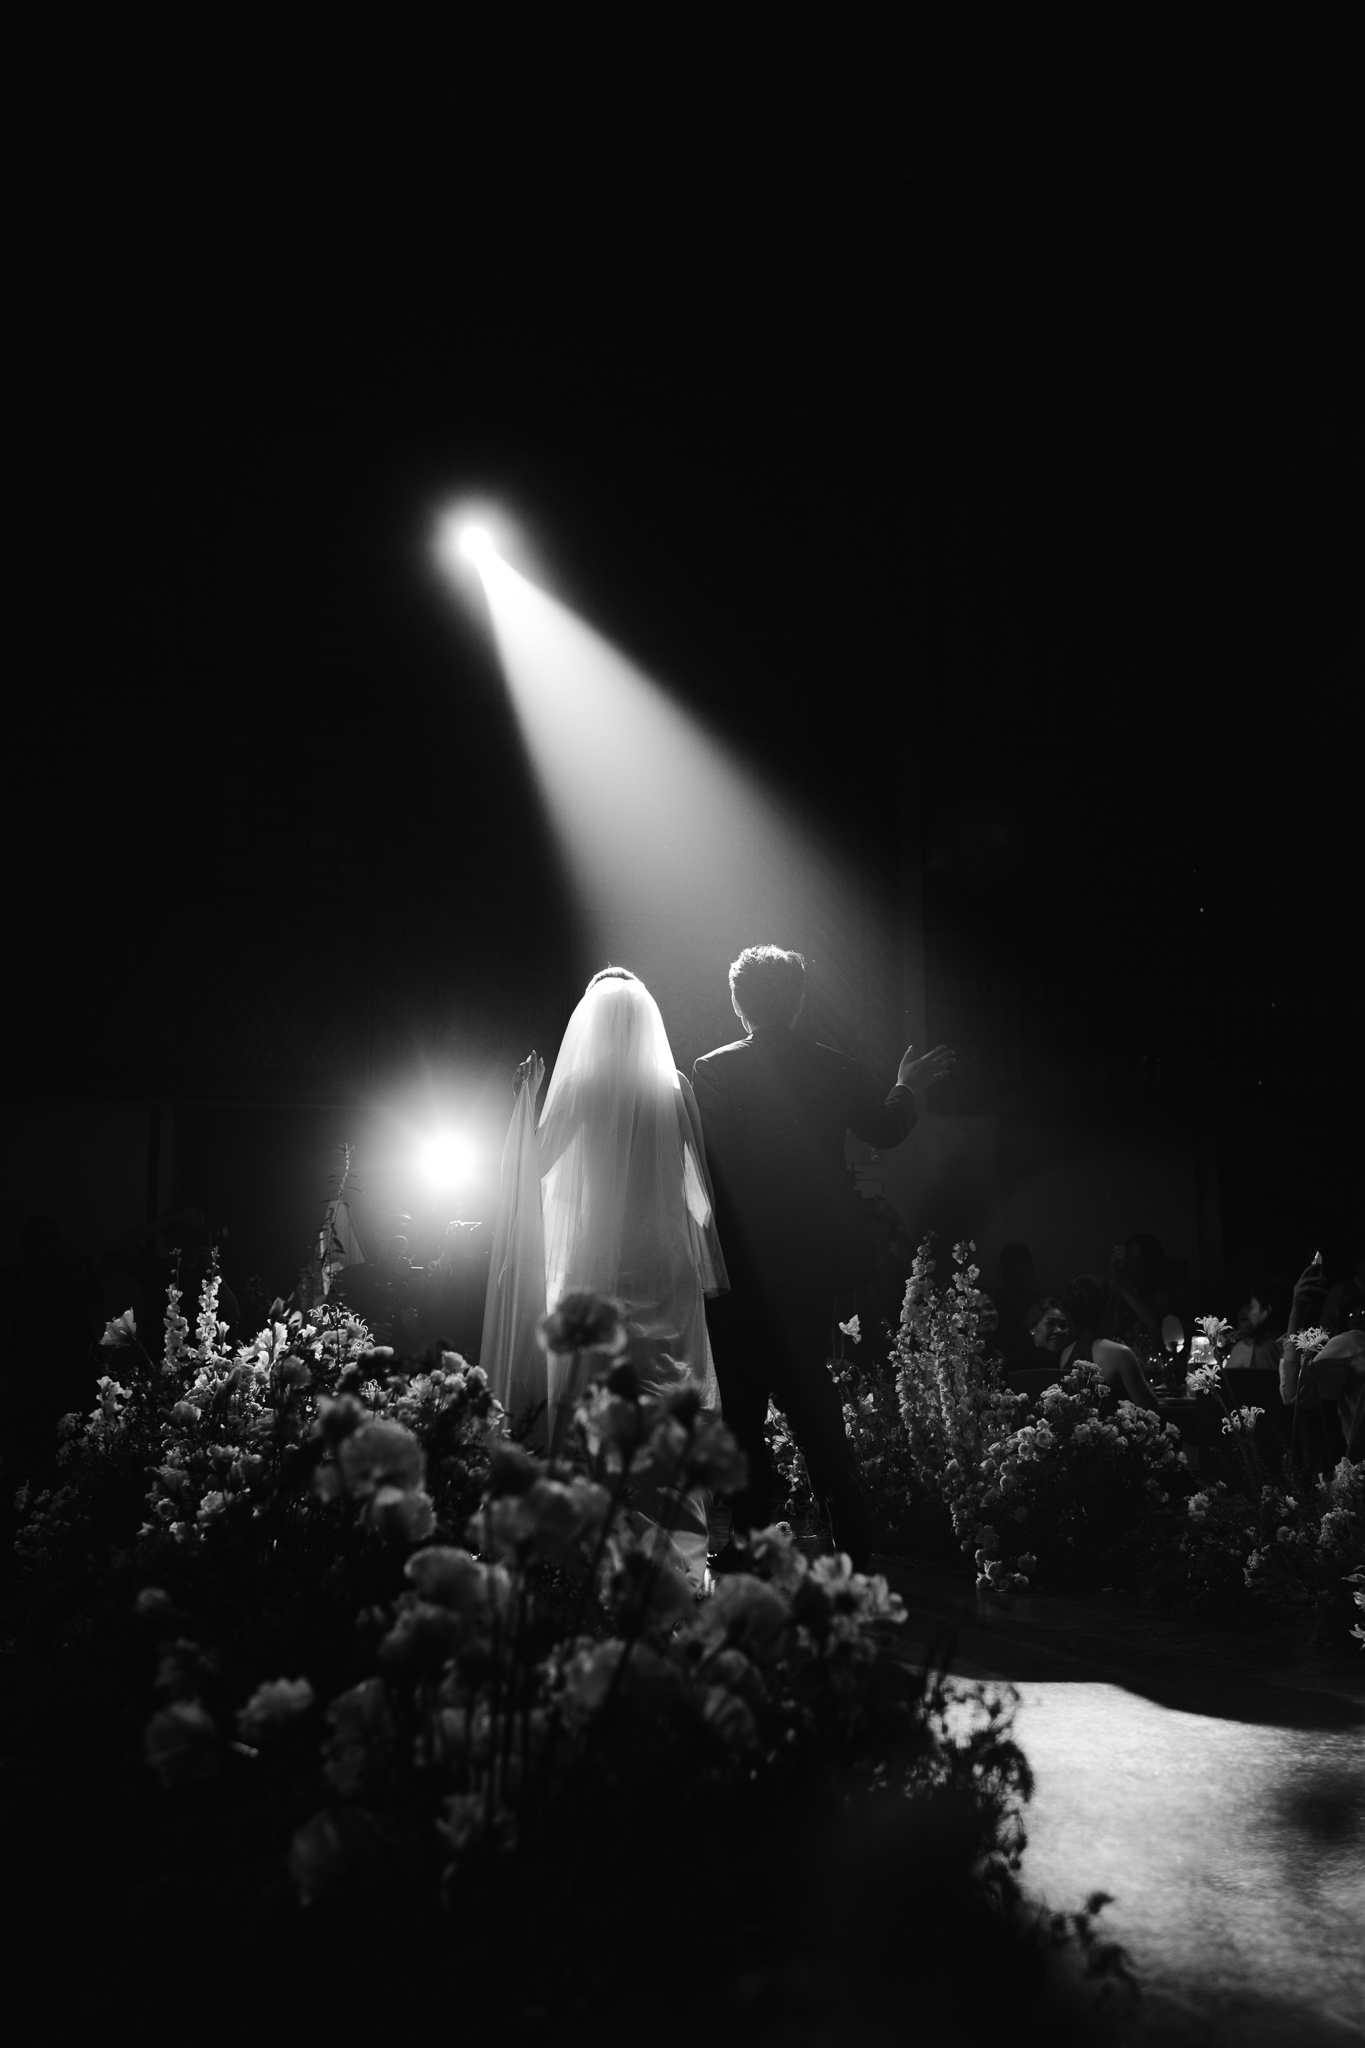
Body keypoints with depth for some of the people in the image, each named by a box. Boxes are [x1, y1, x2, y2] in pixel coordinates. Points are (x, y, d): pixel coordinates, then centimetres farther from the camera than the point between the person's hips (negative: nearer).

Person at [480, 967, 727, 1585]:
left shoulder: (578, 1088, -8)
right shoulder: (674, 1089, -1)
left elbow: (533, 1166, -1)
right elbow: (697, 1183, 2)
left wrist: (527, 1098, 10)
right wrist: (709, 1265, 11)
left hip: (593, 1264, -2)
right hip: (665, 1263, 2)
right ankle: (678, 1547, 11)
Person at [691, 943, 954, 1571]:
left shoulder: (713, 1071, -10)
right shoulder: (832, 1067, 0)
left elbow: (703, 1162, -13)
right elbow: (885, 1128, 12)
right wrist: (909, 1084, 28)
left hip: (742, 1260, -4)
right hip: (814, 1257, 4)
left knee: (743, 1399, 6)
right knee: (810, 1390, 15)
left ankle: (753, 1537, 9)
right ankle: (851, 1537, 15)